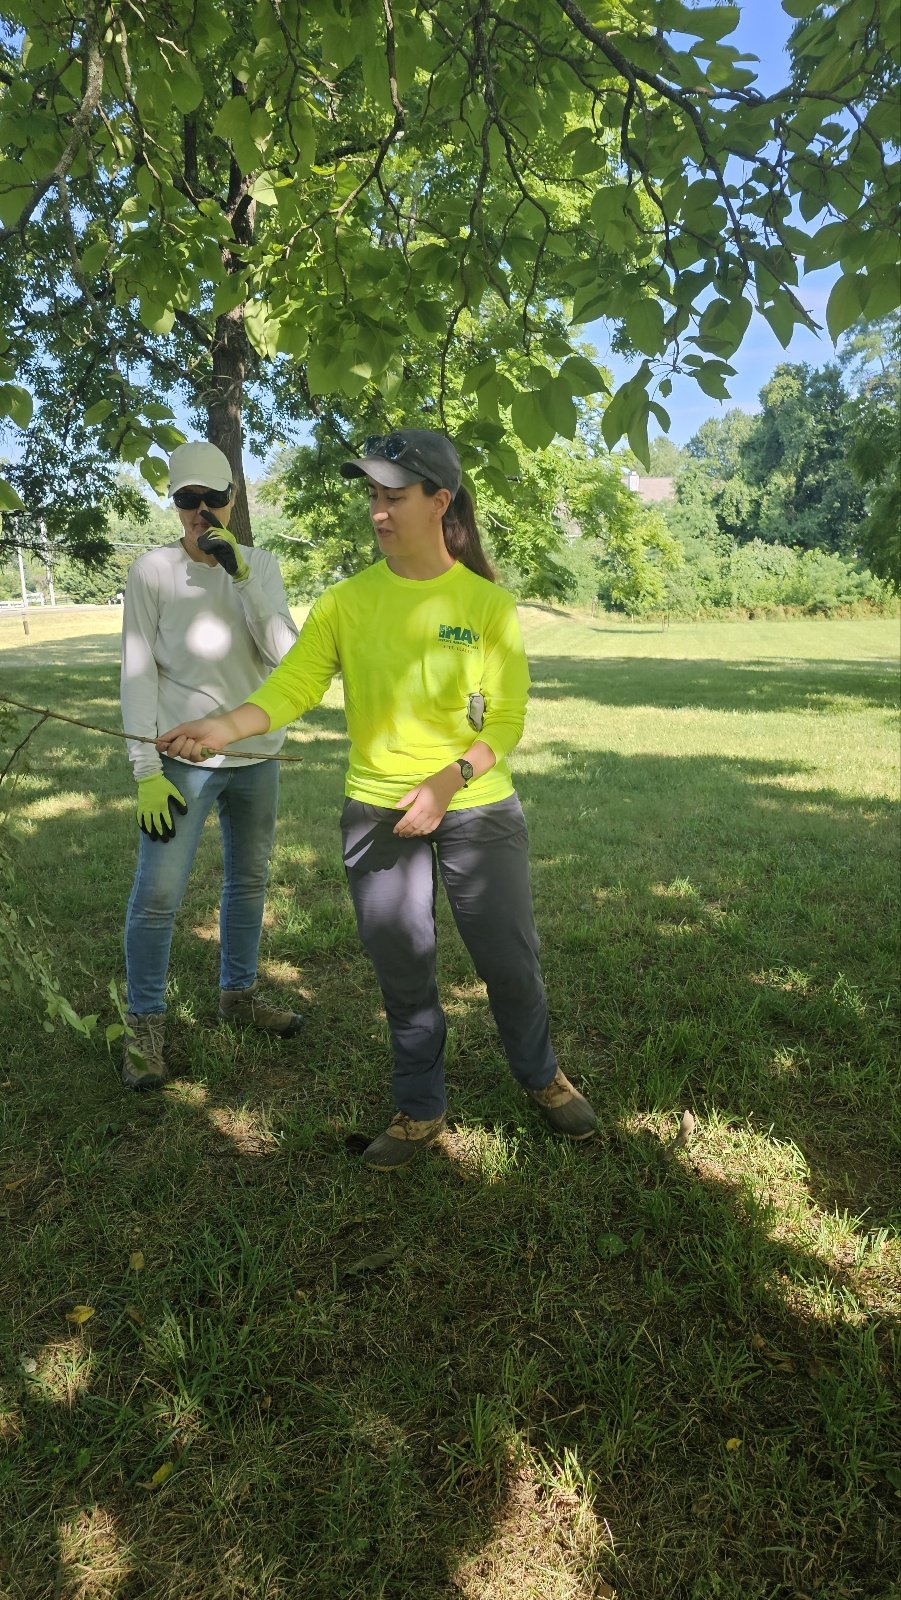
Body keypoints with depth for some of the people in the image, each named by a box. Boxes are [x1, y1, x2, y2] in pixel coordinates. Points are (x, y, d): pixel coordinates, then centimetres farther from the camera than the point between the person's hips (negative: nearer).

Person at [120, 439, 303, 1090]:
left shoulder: (261, 566, 4)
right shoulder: (152, 570, -5)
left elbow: (282, 652, -8)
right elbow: (138, 674, -7)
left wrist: (242, 574, -18)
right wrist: (147, 770, -12)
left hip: (257, 755, 4)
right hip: (184, 758, -4)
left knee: (250, 880, 14)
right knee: (158, 894, -4)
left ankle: (239, 991, 33)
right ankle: (146, 1024, 13)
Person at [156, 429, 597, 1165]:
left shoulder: (488, 603, -6)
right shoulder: (347, 601, -2)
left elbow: (505, 722, -8)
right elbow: (292, 685, -12)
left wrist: (444, 784, -22)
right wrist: (225, 726, -30)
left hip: (478, 810, -1)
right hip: (377, 815, 2)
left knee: (511, 962, 10)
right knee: (403, 973, 13)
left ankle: (543, 1078, 40)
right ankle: (422, 1109, 35)